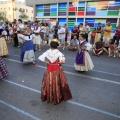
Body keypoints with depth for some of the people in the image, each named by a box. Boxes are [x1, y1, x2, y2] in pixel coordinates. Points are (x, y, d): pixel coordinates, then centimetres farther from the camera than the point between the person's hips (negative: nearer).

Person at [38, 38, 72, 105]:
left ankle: (48, 97, 30)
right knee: (57, 84, 8)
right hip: (57, 70, -3)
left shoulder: (47, 52, -5)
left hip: (49, 70, 3)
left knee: (49, 83, 15)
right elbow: (63, 61, -25)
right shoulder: (59, 53, -13)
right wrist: (59, 63, -4)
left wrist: (47, 62, -2)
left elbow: (40, 58, -10)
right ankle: (57, 98, 21)